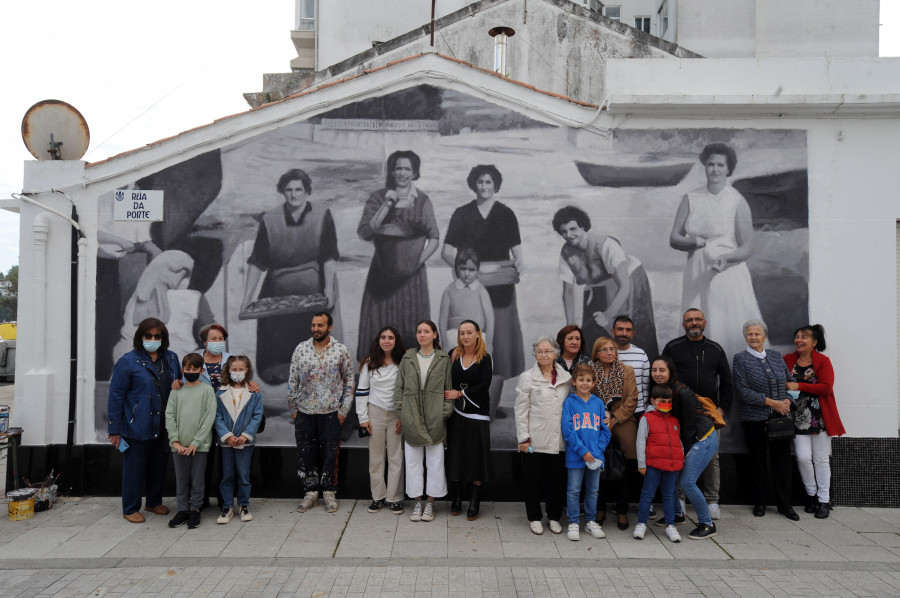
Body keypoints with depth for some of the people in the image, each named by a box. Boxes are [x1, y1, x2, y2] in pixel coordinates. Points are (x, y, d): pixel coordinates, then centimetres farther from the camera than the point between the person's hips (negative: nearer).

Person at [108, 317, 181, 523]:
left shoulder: (171, 359, 7)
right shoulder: (128, 361, -7)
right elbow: (115, 395, -7)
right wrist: (115, 430, -8)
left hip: (162, 426, 5)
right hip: (136, 427, -5)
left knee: (158, 466, 15)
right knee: (134, 468, 5)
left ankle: (154, 502, 33)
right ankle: (130, 509, 20)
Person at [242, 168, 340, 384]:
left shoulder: (322, 215, -4)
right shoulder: (269, 220, 0)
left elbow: (329, 256, -5)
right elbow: (257, 262, 0)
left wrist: (329, 287, -15)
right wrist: (247, 298, -3)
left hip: (313, 293, -1)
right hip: (277, 294, 2)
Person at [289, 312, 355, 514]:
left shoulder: (341, 351, -2)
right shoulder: (301, 349, 2)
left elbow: (349, 382, 1)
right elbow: (293, 381, 7)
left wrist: (343, 411, -3)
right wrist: (293, 409, 5)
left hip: (331, 413, -2)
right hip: (305, 413, 2)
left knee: (330, 455, 4)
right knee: (306, 454, 6)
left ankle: (329, 493, 19)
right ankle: (311, 492, 21)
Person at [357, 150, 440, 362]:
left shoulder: (422, 201, 3)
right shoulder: (378, 198, 2)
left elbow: (434, 238, 4)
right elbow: (364, 233, -9)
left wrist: (419, 260, -8)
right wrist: (387, 205, -12)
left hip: (412, 273, 0)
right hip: (383, 271, 0)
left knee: (411, 325, 4)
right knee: (380, 324, 3)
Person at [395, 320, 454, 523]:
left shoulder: (444, 359, 2)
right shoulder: (407, 358, 7)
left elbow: (448, 388, 3)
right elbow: (399, 388, 8)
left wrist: (445, 413, -5)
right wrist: (400, 413, 2)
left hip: (435, 419, -2)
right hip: (412, 419, 2)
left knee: (435, 462, 3)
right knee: (413, 461, 7)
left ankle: (430, 503, 17)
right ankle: (417, 502, 19)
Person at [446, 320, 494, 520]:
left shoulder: (485, 358, -4)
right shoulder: (454, 355, 6)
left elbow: (484, 386, -11)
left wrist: (460, 394, -11)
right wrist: (451, 396, -9)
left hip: (477, 414, -3)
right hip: (457, 413, 3)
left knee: (477, 457, -1)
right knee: (456, 454, 6)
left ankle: (474, 504, 10)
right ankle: (456, 499, 20)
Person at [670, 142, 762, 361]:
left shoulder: (737, 202, -3)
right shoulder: (691, 199, 6)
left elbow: (747, 248, -4)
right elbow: (674, 239, 5)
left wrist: (726, 257, -24)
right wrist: (697, 241, -14)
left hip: (728, 275, -3)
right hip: (697, 275, 3)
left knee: (731, 330, -3)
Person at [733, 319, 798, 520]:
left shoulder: (775, 356, 10)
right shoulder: (741, 358, -3)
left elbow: (791, 381, 18)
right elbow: (742, 391, -11)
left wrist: (788, 400, -1)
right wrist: (771, 402, -14)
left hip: (780, 417, 3)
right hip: (754, 419, -3)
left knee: (782, 460, 4)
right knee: (757, 460, 6)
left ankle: (785, 504, 16)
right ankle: (759, 502, 19)